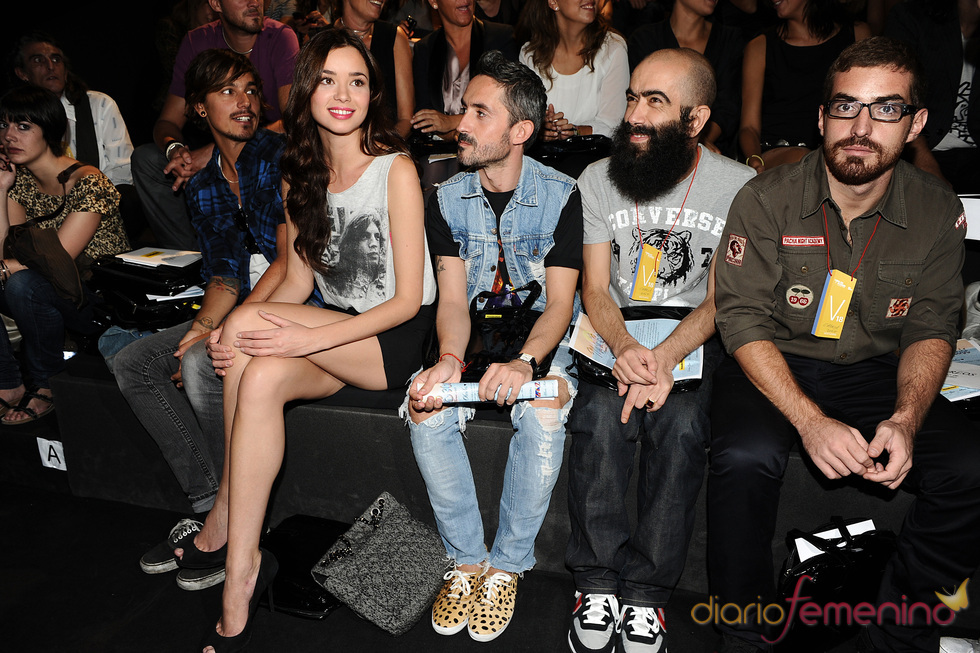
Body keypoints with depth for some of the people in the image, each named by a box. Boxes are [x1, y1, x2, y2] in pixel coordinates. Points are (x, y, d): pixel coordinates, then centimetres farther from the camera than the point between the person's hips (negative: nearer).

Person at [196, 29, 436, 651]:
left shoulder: (396, 169, -10)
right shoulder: (301, 177, 10)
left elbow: (408, 298, -14)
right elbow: (299, 283, 9)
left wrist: (310, 337, -24)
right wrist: (234, 337, -10)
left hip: (399, 339, -5)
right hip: (337, 333, 5)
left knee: (247, 324, -24)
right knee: (262, 374, -27)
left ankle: (224, 519, -10)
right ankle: (242, 570, -14)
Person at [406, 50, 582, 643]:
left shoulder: (562, 197, -6)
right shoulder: (448, 200, 2)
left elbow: (560, 301, -13)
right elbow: (452, 299, -5)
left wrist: (524, 362, -33)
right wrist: (450, 358, -27)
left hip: (541, 342, -2)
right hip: (473, 337, 3)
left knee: (543, 416, -34)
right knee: (426, 412, -27)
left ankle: (508, 565, -11)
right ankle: (468, 560, -7)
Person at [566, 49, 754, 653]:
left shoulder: (741, 187, -4)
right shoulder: (599, 179, 2)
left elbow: (719, 301, -6)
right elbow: (595, 289, -2)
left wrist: (666, 356, -26)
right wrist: (625, 347, -24)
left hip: (694, 337, -1)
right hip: (615, 333, 1)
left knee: (680, 424, -30)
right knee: (601, 419, -29)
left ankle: (647, 592, -14)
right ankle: (597, 582, -12)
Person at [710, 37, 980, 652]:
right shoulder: (767, 199, -11)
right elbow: (743, 319, -14)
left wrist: (905, 420, -18)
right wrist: (811, 421, -26)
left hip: (878, 370, 3)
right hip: (773, 367, -3)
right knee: (746, 456, -34)